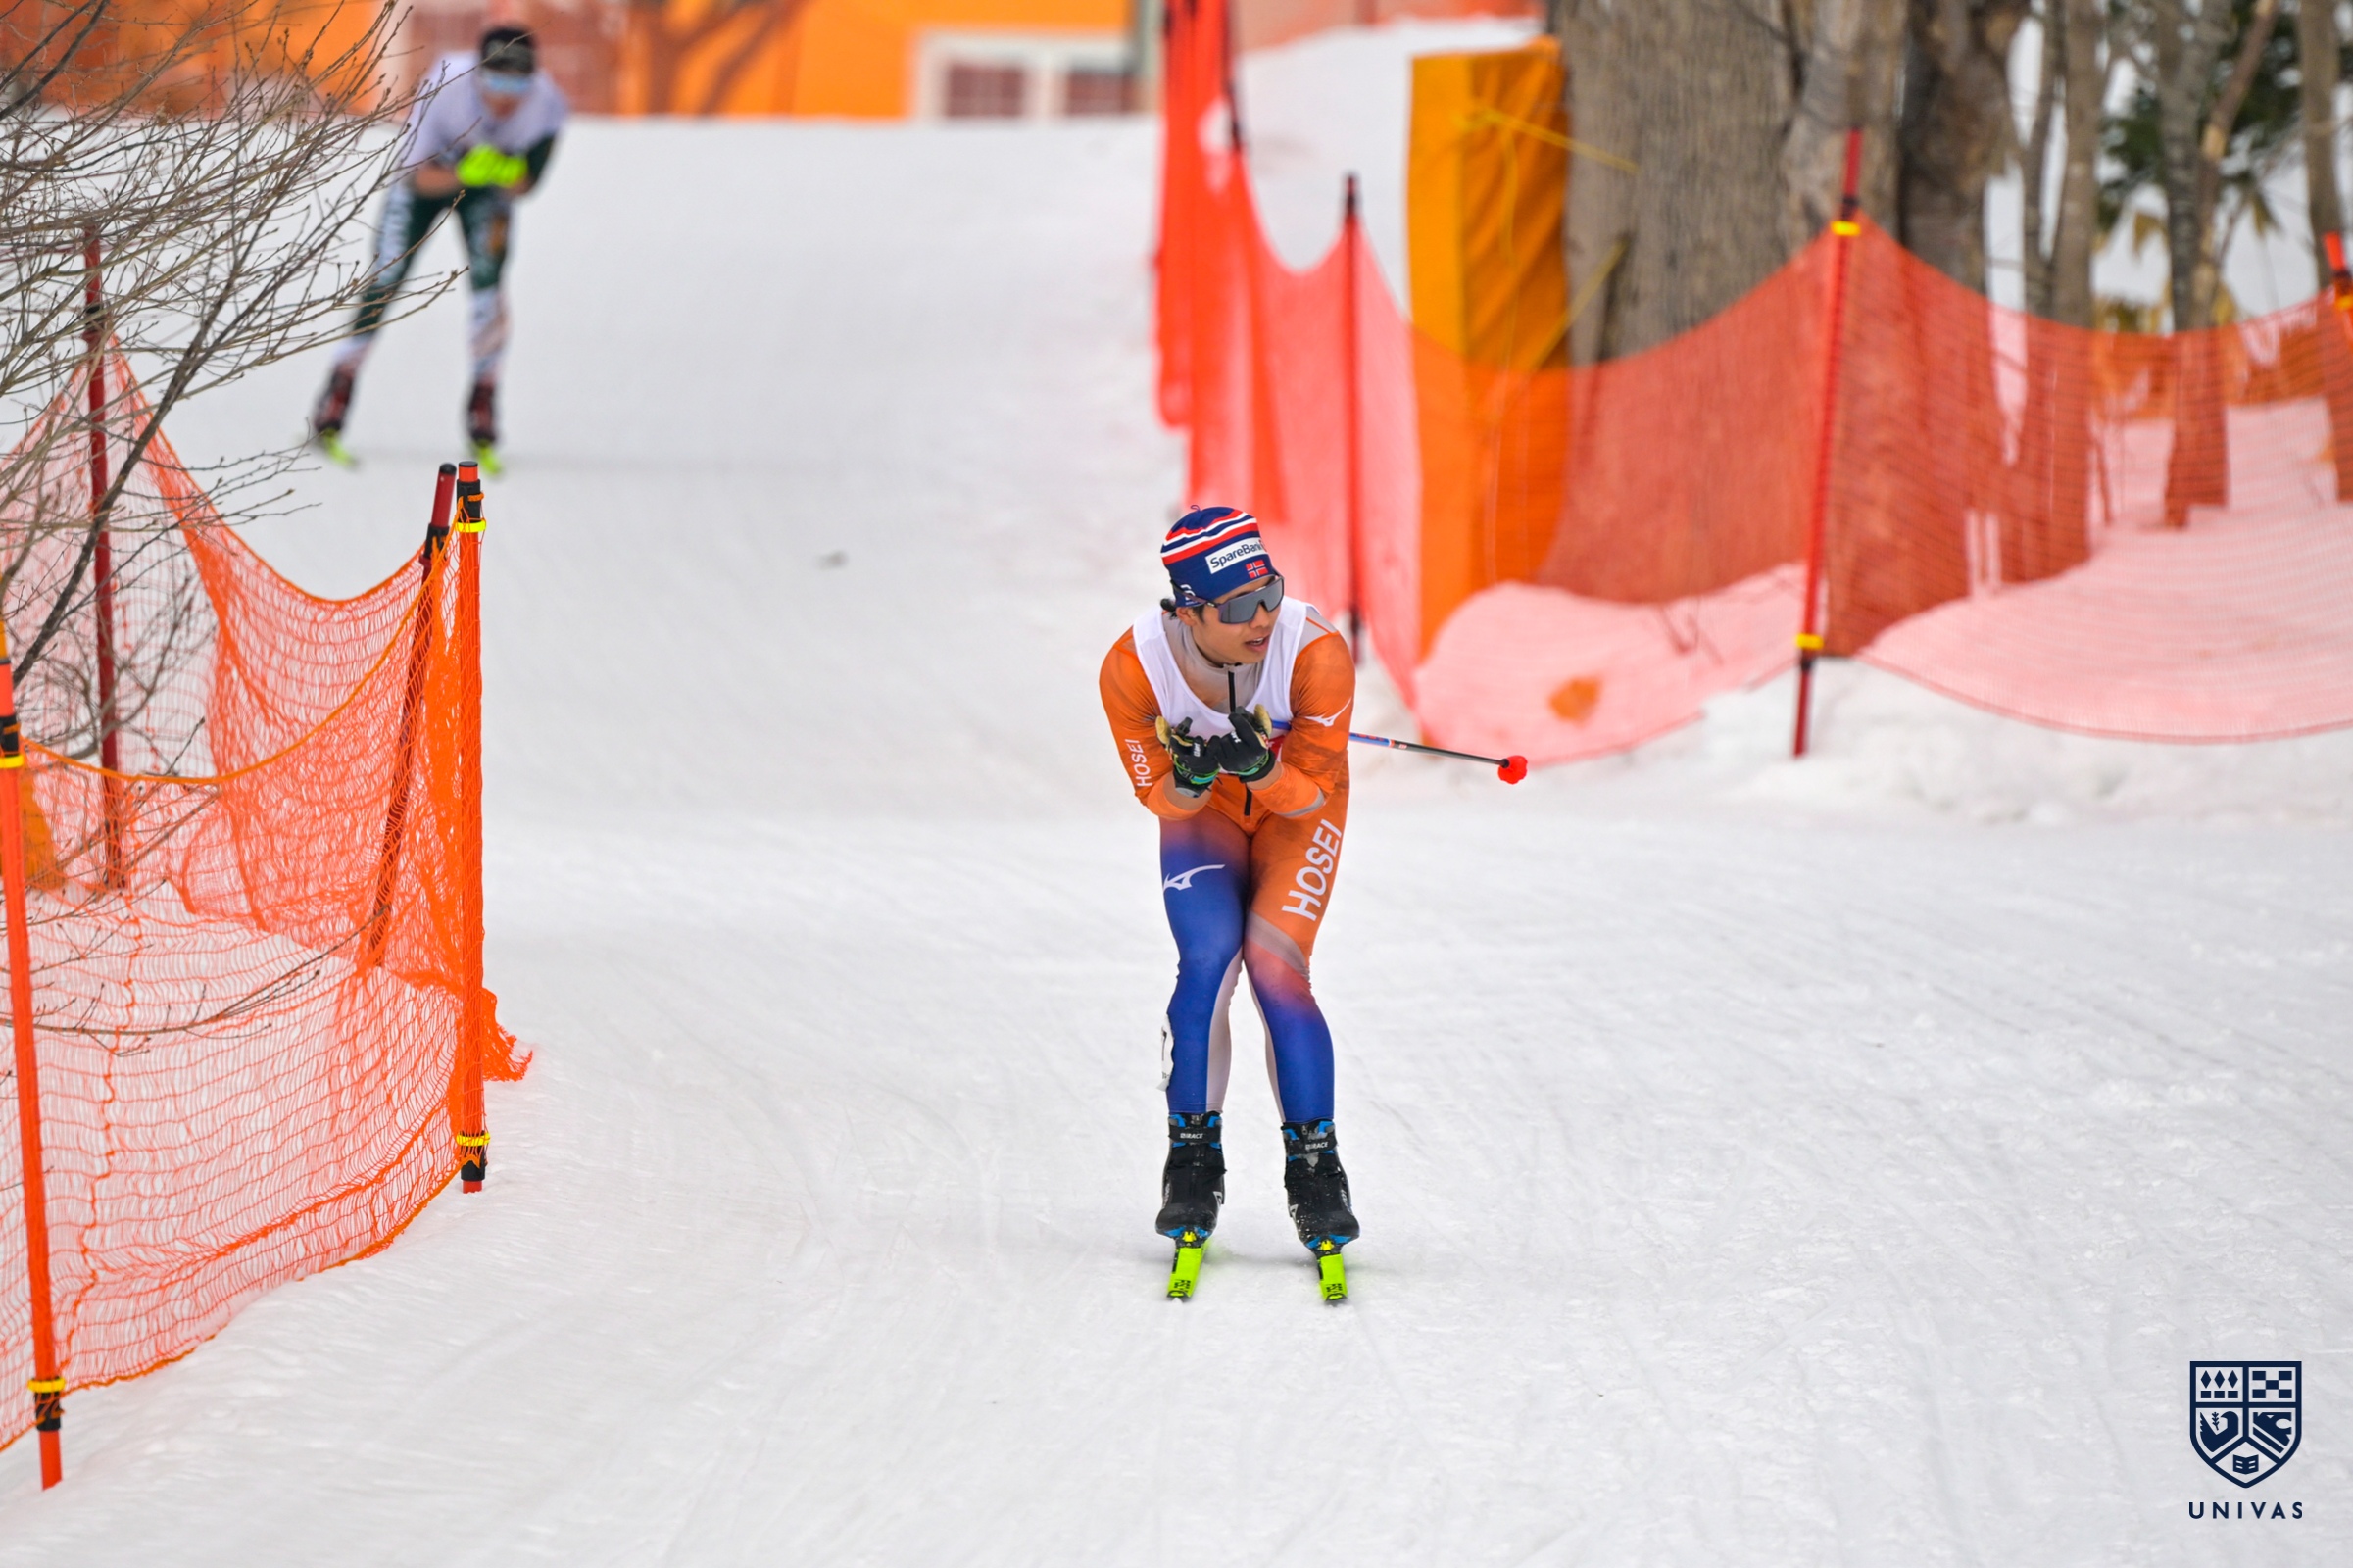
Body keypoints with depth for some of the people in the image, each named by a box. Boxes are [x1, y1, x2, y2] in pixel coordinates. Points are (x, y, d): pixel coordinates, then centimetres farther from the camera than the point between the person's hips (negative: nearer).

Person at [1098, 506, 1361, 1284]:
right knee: (1207, 961, -19)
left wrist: (1262, 767, -42)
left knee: (1276, 971, -16)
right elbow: (1158, 795, -15)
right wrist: (1189, 777, -38)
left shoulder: (1316, 653, -34)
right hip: (1200, 811, 1)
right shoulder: (1133, 666, -30)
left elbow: (1314, 792, -22)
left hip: (1298, 810, -1)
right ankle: (1193, 1161, -2)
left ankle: (1315, 1170, -2)